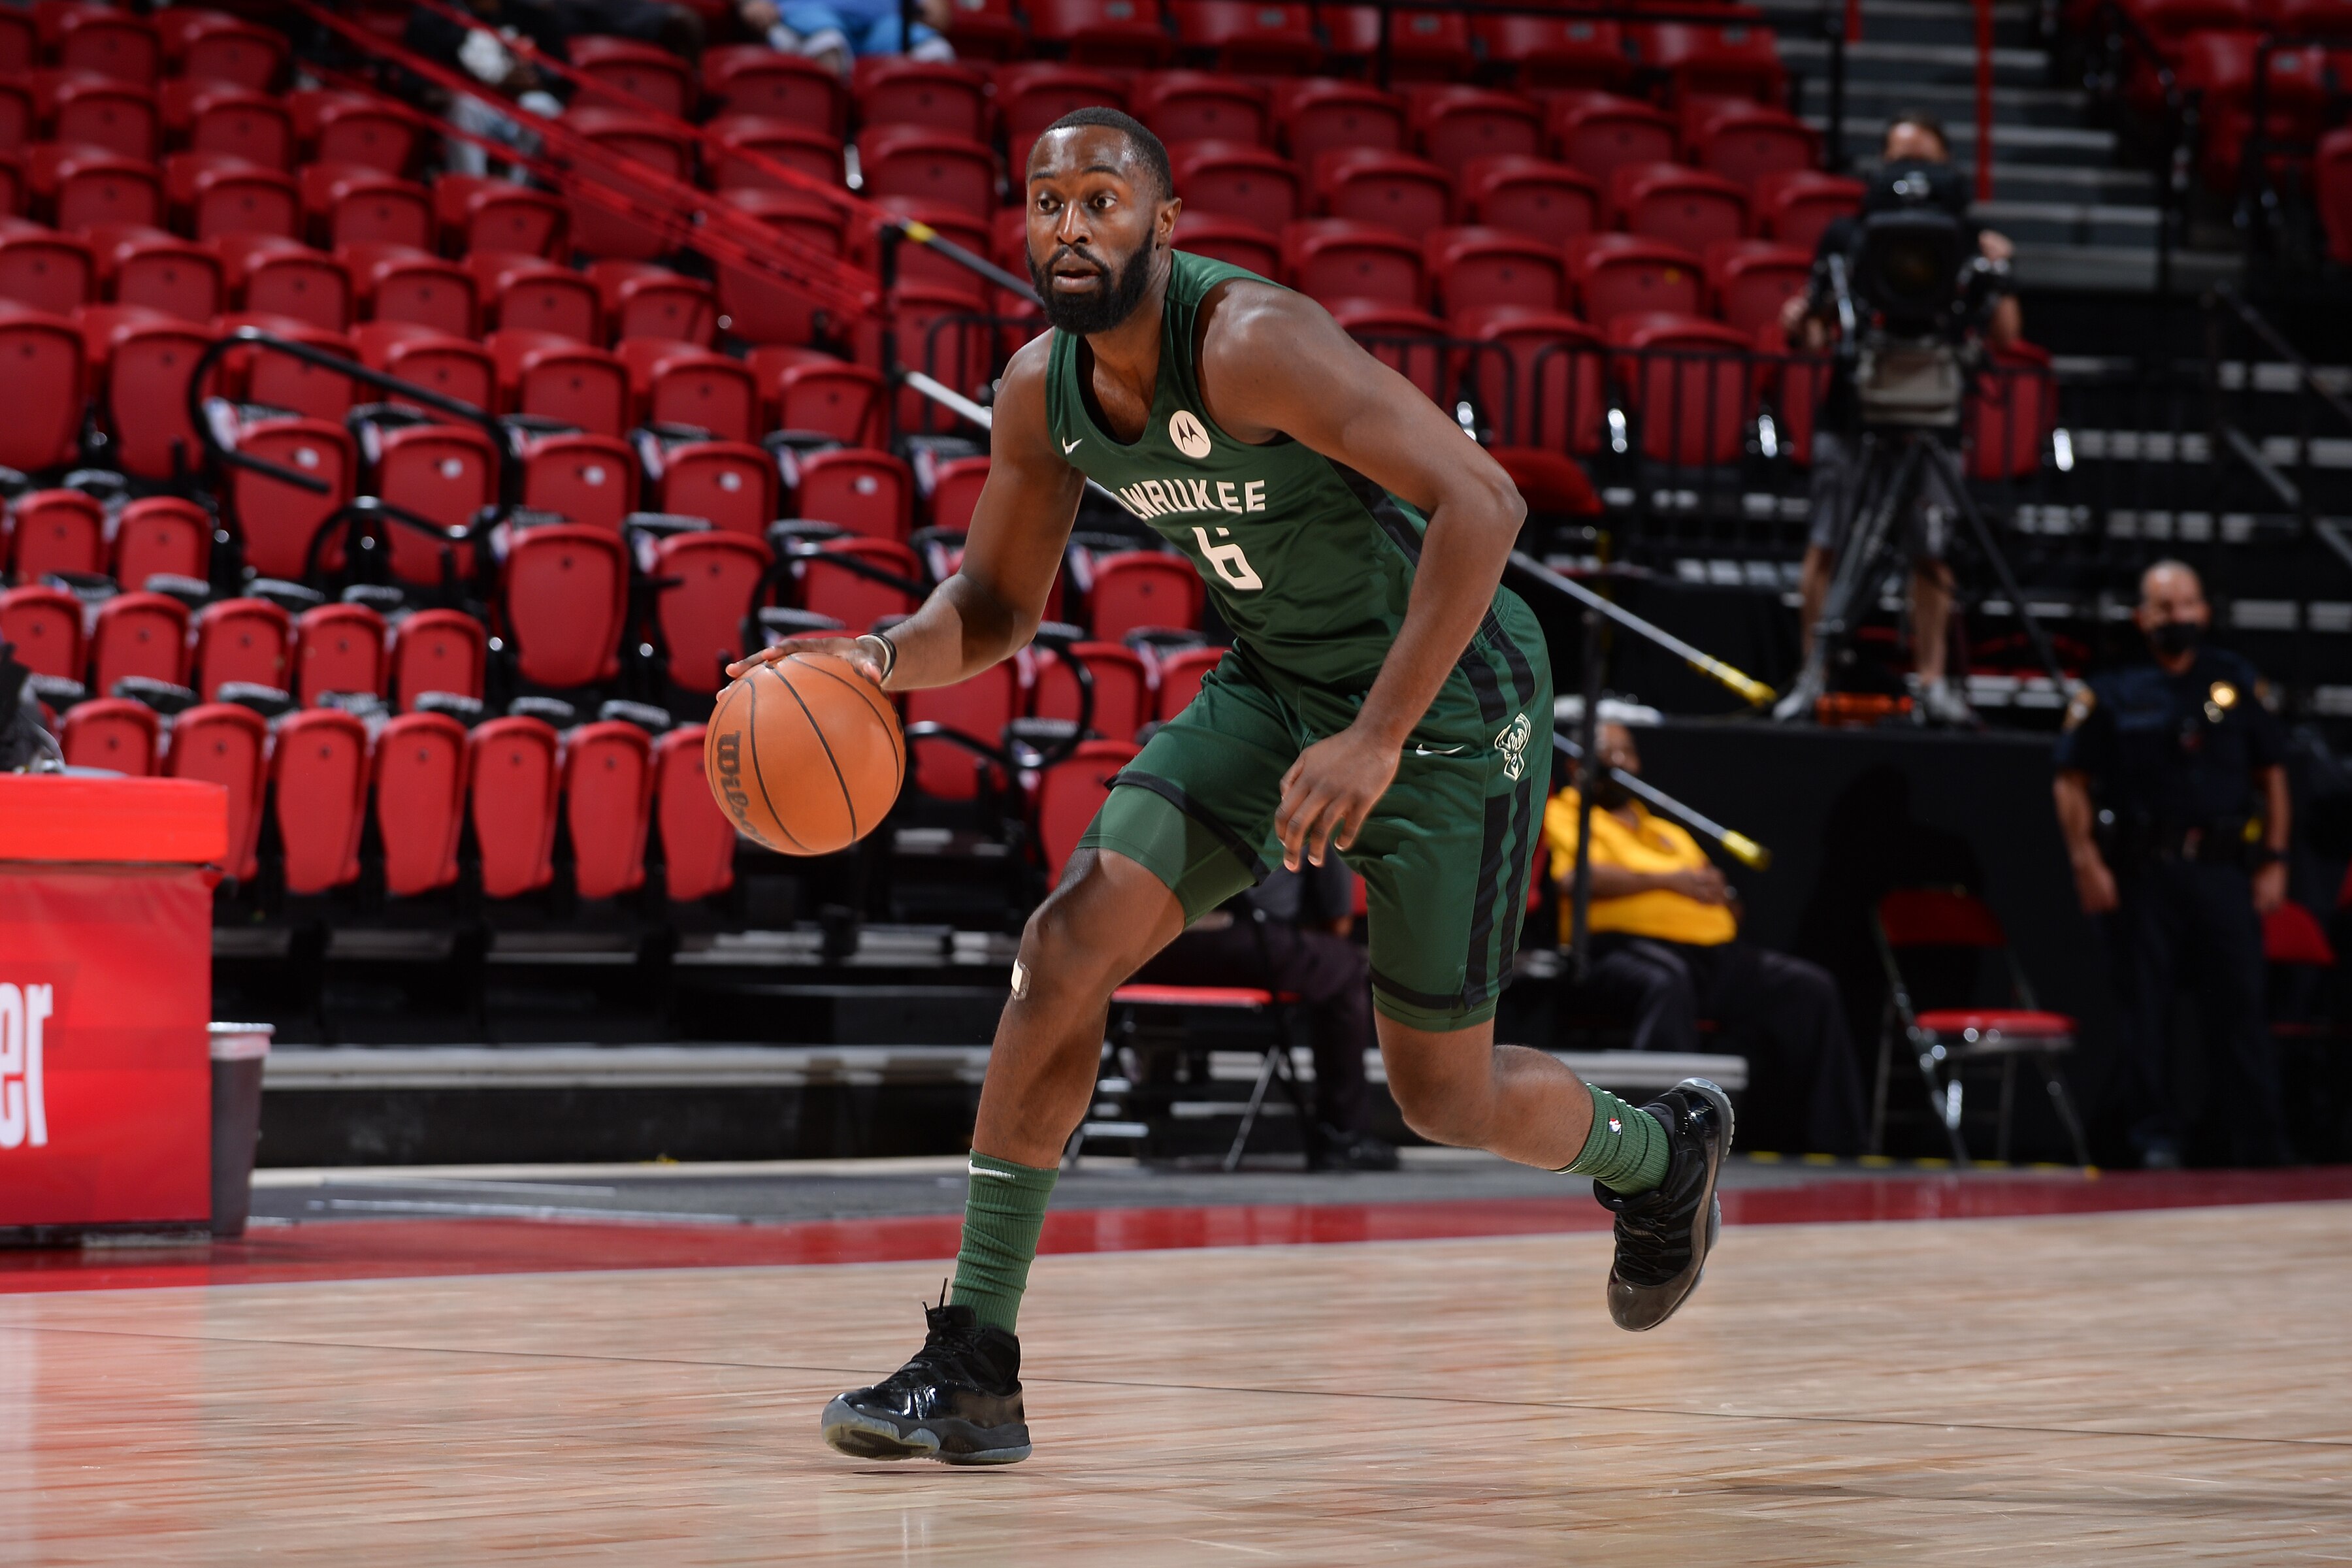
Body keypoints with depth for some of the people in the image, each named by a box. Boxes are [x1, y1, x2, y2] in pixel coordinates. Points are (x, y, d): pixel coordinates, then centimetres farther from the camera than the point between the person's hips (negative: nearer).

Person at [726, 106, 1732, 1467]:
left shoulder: (1251, 343, -29)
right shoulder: (1043, 394, -5)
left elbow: (1481, 500, -33)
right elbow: (1000, 604, 9)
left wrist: (1378, 740, -36)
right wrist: (887, 659, -15)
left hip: (1450, 690, -6)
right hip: (1276, 681, 7)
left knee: (1444, 1093, 2)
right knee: (1072, 941, -12)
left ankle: (1659, 1151, 38)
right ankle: (974, 1365, -8)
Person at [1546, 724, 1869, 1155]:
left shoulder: (1669, 832, 34)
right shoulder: (1567, 815, 14)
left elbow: (1730, 911, 29)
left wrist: (1719, 892, 4)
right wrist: (1667, 880, -7)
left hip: (1714, 950, 6)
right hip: (1626, 946, -6)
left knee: (1811, 987, -14)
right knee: (1667, 983, -42)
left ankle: (1835, 1144, -16)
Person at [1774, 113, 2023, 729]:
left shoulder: (1962, 243, 6)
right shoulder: (1845, 237, 7)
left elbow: (2004, 336, 3)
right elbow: (1815, 334, 8)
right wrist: (1800, 325, -14)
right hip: (1850, 414, 0)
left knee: (1931, 552, 0)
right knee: (1825, 545, -5)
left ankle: (1931, 679, 7)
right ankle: (1812, 675, 1)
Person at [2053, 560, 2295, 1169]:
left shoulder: (2240, 685, 11)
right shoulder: (2112, 692, 4)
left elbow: (2272, 775, 15)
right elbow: (2072, 782, 3)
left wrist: (2274, 861, 7)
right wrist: (2086, 862, -6)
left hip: (2224, 869, 1)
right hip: (2143, 874, -1)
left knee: (2240, 1009, -1)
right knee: (2147, 1010, -1)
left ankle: (2262, 1152, 5)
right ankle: (2156, 1138, 6)